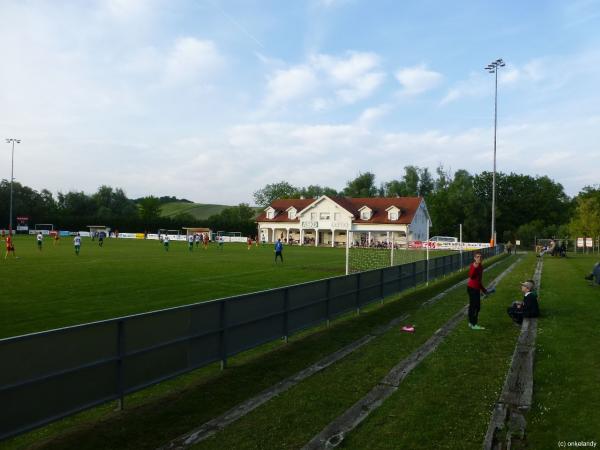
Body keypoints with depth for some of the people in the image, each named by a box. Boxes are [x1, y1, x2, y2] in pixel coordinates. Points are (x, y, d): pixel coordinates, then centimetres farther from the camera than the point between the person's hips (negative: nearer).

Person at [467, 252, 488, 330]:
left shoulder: (480, 266, 11)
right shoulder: (473, 265, -16)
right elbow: (471, 276, -31)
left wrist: (483, 289, 26)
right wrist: (475, 267, -41)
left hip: (477, 288, 10)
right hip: (472, 288, -10)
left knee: (475, 306, 15)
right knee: (474, 306, -8)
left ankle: (471, 323, 24)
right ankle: (473, 324, -3)